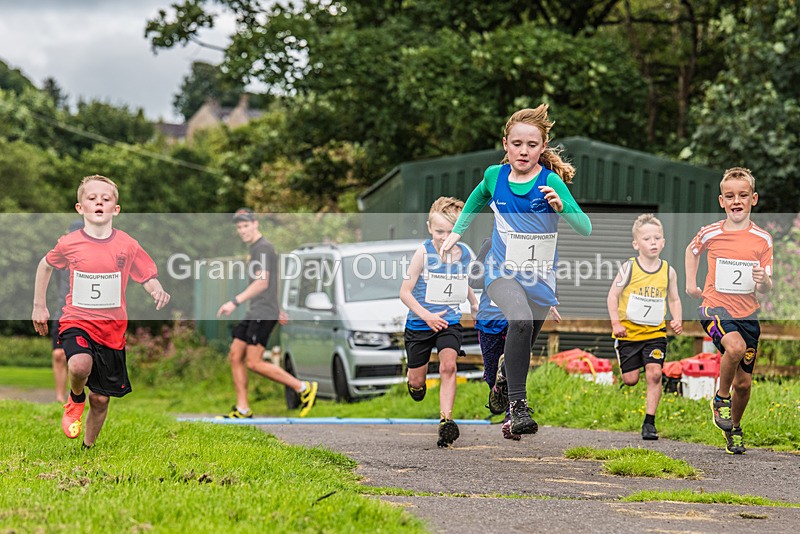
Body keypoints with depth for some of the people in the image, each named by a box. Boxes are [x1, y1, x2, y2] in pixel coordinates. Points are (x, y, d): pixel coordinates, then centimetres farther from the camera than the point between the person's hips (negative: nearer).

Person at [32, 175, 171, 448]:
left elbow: (148, 278, 3)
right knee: (80, 365, -33)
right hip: (77, 322, -1)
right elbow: (45, 265, 14)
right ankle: (76, 399, 2)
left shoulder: (127, 245, -5)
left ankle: (88, 449, 32)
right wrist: (39, 306, 15)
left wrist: (158, 292, -20)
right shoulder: (69, 244, -5)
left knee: (101, 399, 7)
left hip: (111, 328, 2)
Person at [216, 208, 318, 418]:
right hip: (254, 314, 10)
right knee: (235, 356, 4)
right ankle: (242, 409, 6)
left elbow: (262, 283, -21)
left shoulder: (263, 247, -11)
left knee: (253, 362, -14)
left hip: (263, 314, -10)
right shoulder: (256, 248, 20)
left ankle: (304, 388, -7)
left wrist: (235, 302, -26)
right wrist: (278, 311, 33)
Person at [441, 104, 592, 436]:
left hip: (539, 278, 1)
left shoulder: (550, 181, -11)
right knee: (521, 322, -29)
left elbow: (585, 229, -19)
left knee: (523, 345, 14)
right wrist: (457, 232, 19)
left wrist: (561, 205, -35)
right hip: (502, 272, -1)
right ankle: (518, 405, -27)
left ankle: (504, 385, 48)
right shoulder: (495, 176, -2)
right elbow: (477, 199, 23)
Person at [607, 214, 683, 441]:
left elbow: (674, 299, 13)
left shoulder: (668, 271, 1)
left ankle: (649, 422, -3)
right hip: (628, 331, -1)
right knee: (630, 379, -1)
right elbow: (613, 295, -2)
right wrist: (616, 322, -12)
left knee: (654, 373, -13)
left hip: (655, 333, 1)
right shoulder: (629, 268, -7)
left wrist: (677, 320, -3)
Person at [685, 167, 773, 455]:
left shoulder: (762, 239, -2)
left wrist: (764, 281, -23)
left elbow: (766, 289, 0)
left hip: (747, 313, 2)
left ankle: (734, 429, 33)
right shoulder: (710, 233, -4)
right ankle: (721, 398, -8)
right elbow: (692, 250, 20)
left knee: (744, 382, 6)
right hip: (715, 307, -2)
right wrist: (690, 283, 12)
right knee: (735, 346, -33)